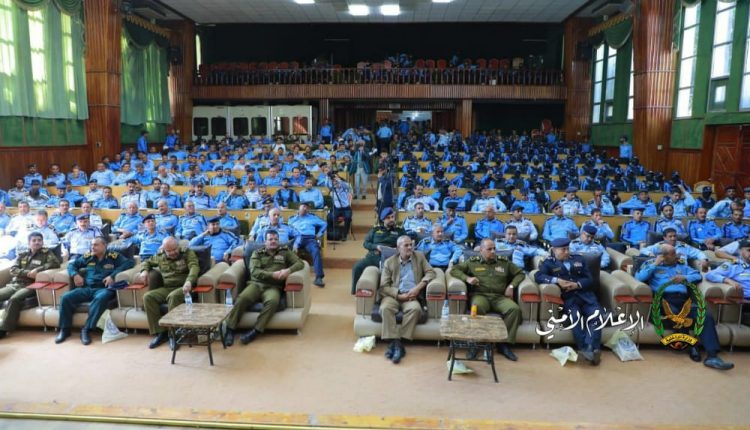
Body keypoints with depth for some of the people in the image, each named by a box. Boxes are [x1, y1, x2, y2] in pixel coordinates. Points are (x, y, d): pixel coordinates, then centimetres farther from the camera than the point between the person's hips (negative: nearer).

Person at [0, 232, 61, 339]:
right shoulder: (22, 255, 22)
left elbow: (56, 263, -9)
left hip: (29, 286, -5)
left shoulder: (46, 253, 8)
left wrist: (37, 269, -15)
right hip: (13, 284, 5)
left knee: (14, 299, -33)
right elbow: (13, 269, 10)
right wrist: (28, 273, -10)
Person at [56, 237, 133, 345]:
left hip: (104, 289, -5)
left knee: (101, 298, -39)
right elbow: (72, 264, 26)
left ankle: (87, 329, -28)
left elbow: (129, 262, -8)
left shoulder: (113, 256, 4)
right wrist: (75, 274, 3)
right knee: (66, 298, -19)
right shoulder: (87, 257, 18)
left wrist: (113, 275, -17)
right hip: (86, 288, 5)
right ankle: (65, 329, -5)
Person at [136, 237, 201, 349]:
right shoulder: (160, 257, 15)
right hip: (166, 288, 5)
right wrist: (144, 271, 5)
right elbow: (147, 262, 32)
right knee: (148, 297, -22)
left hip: (182, 287, -5)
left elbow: (194, 267, -18)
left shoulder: (188, 253, 0)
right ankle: (160, 332, -19)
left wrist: (189, 282, -39)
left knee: (174, 296, -37)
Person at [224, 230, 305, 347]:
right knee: (242, 298, -31)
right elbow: (254, 271, 0)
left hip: (273, 287, 0)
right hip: (256, 284, 1)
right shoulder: (257, 253, 16)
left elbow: (300, 263, 8)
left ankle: (255, 331, -31)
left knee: (272, 301, -36)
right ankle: (230, 329, -22)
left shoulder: (285, 251, 18)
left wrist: (288, 270, -13)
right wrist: (273, 274, -14)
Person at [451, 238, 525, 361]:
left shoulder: (504, 262, 17)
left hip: (499, 297, 2)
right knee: (477, 307, -39)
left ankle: (504, 344, -21)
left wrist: (511, 286, 3)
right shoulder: (472, 262, 13)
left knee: (514, 309, -29)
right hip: (480, 295, -2)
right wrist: (467, 278, -7)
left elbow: (520, 273, 21)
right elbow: (454, 270, 11)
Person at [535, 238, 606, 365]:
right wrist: (557, 280, -18)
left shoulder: (578, 259, 22)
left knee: (597, 314, -27)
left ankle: (591, 348, -35)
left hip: (585, 294, 3)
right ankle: (585, 349, -32)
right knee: (575, 316, -33)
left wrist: (577, 285, -8)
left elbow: (590, 279, 14)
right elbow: (538, 276, -6)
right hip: (568, 297, -3)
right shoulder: (549, 262, 11)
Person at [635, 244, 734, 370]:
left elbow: (698, 276, 19)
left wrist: (685, 278, 0)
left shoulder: (681, 264, 28)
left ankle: (712, 356, -30)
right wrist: (655, 264, 0)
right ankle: (690, 345, -14)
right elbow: (639, 277, -2)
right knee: (675, 316, -38)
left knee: (706, 316, -24)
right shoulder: (652, 264, 15)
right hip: (665, 299, -4)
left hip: (683, 300, 4)